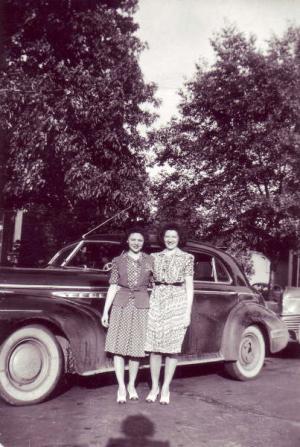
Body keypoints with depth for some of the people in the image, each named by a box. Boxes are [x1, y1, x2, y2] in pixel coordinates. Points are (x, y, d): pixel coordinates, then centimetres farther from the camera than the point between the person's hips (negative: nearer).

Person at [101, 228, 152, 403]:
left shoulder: (150, 261, 5)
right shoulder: (118, 261, 5)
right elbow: (113, 287, 4)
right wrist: (105, 311, 1)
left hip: (141, 306, 0)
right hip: (121, 305, 0)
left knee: (136, 347, 4)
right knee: (118, 346, -1)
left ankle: (132, 385, 22)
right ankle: (121, 387, 10)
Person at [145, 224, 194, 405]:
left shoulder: (186, 258, 4)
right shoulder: (155, 257, 12)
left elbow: (189, 287, 2)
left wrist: (188, 312, -3)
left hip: (177, 303, -2)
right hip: (156, 303, 2)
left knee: (172, 348, 1)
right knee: (154, 347, 3)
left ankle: (166, 388, 14)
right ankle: (154, 387, 17)